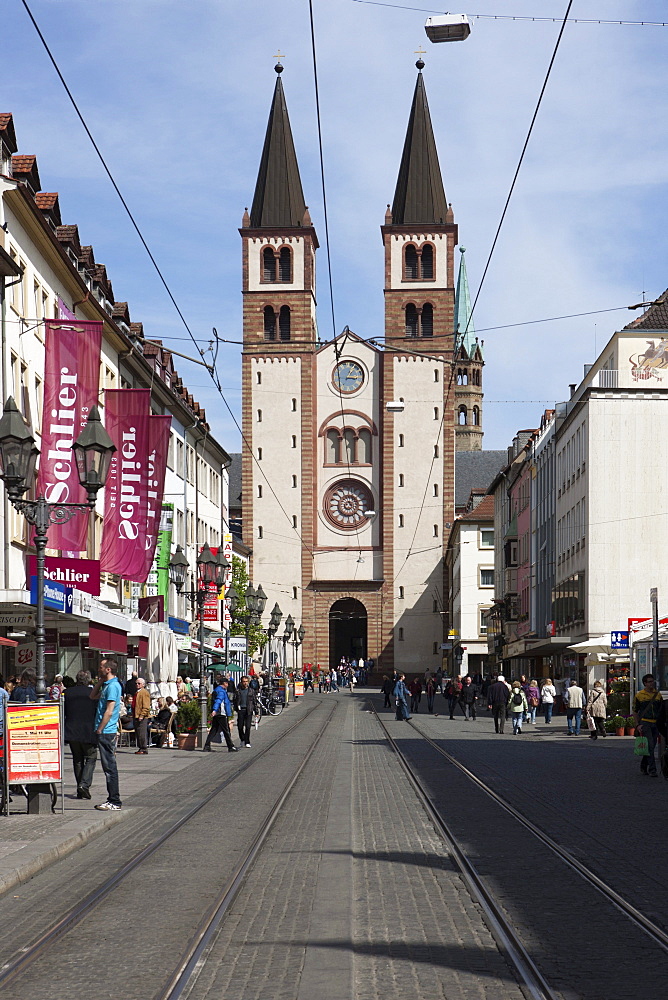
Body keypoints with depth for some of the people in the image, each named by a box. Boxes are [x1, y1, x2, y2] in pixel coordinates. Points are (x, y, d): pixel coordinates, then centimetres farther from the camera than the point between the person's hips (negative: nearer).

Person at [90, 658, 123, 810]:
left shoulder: (113, 686, -15)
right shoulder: (107, 685, 15)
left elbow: (109, 712, -20)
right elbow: (92, 697, 27)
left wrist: (100, 730, -17)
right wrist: (99, 681, 16)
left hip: (106, 732, -10)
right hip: (105, 732, 10)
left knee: (109, 766, -7)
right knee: (108, 766, 12)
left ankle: (114, 801, -5)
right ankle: (112, 800, 16)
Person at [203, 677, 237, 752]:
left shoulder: (216, 689, 19)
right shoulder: (221, 691, -12)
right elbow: (218, 700, -26)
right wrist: (214, 710, -38)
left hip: (216, 713, 9)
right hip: (221, 713, -9)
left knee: (214, 729, 8)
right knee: (226, 730, -3)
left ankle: (207, 745, 1)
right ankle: (231, 747, 2)